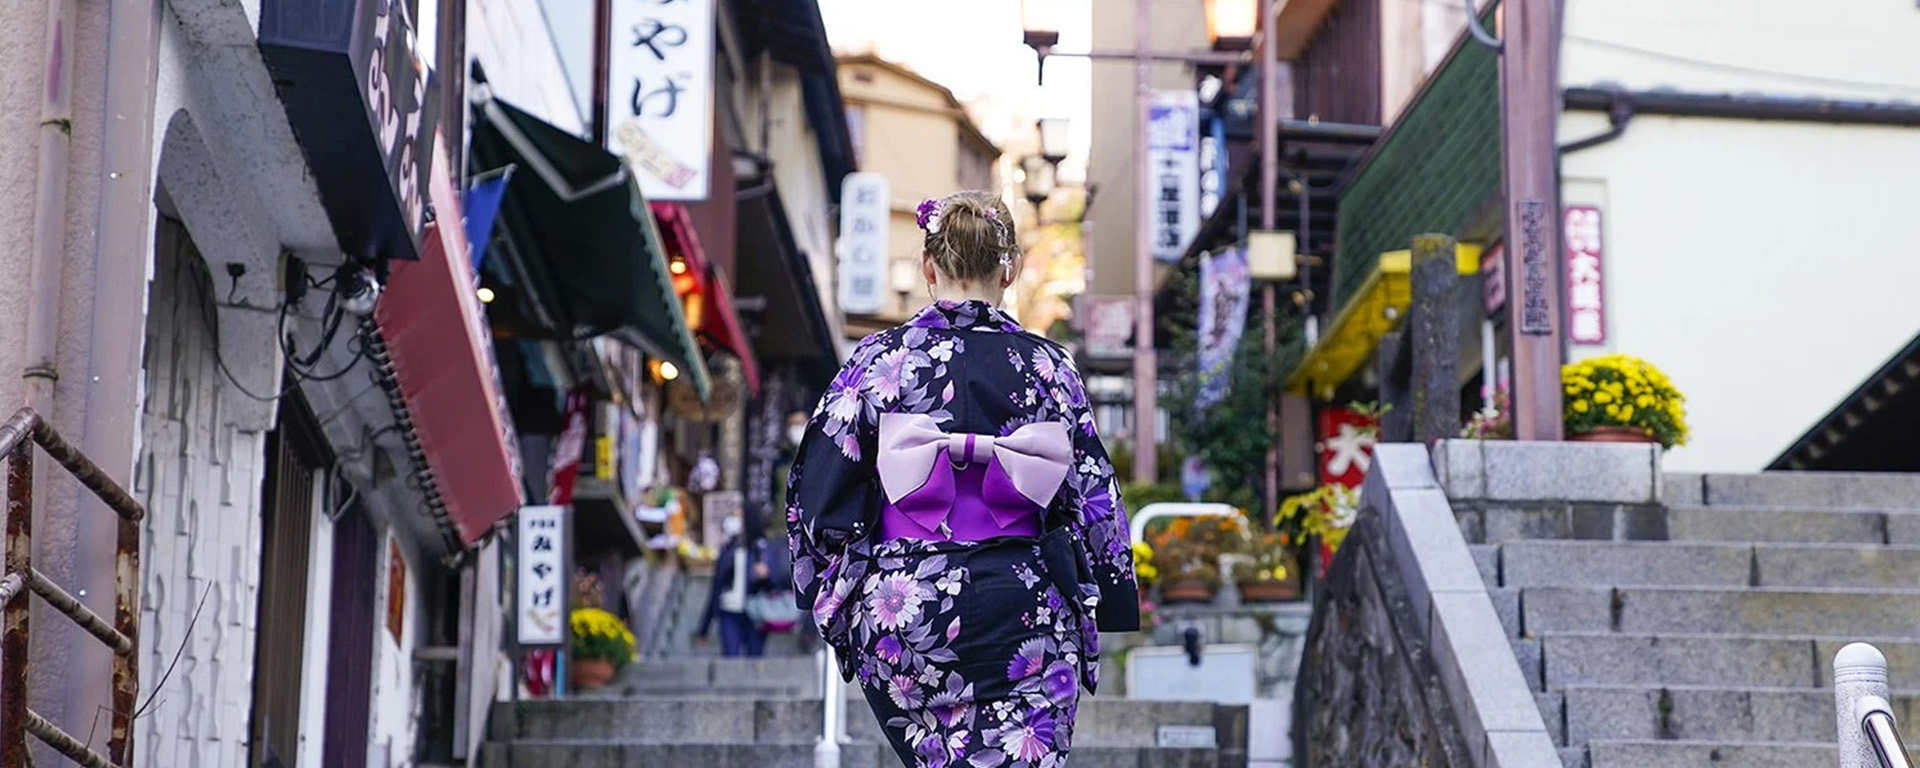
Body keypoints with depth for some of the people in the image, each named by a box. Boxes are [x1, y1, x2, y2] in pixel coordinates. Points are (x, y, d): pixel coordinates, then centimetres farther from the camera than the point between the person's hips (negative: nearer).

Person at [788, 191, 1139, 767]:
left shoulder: (878, 361, -3)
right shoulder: (1047, 366, -1)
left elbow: (821, 496, 0)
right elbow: (1092, 497, 3)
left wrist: (831, 600, 12)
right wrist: (1099, 607, 13)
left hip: (900, 609, 1)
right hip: (1024, 611, 0)